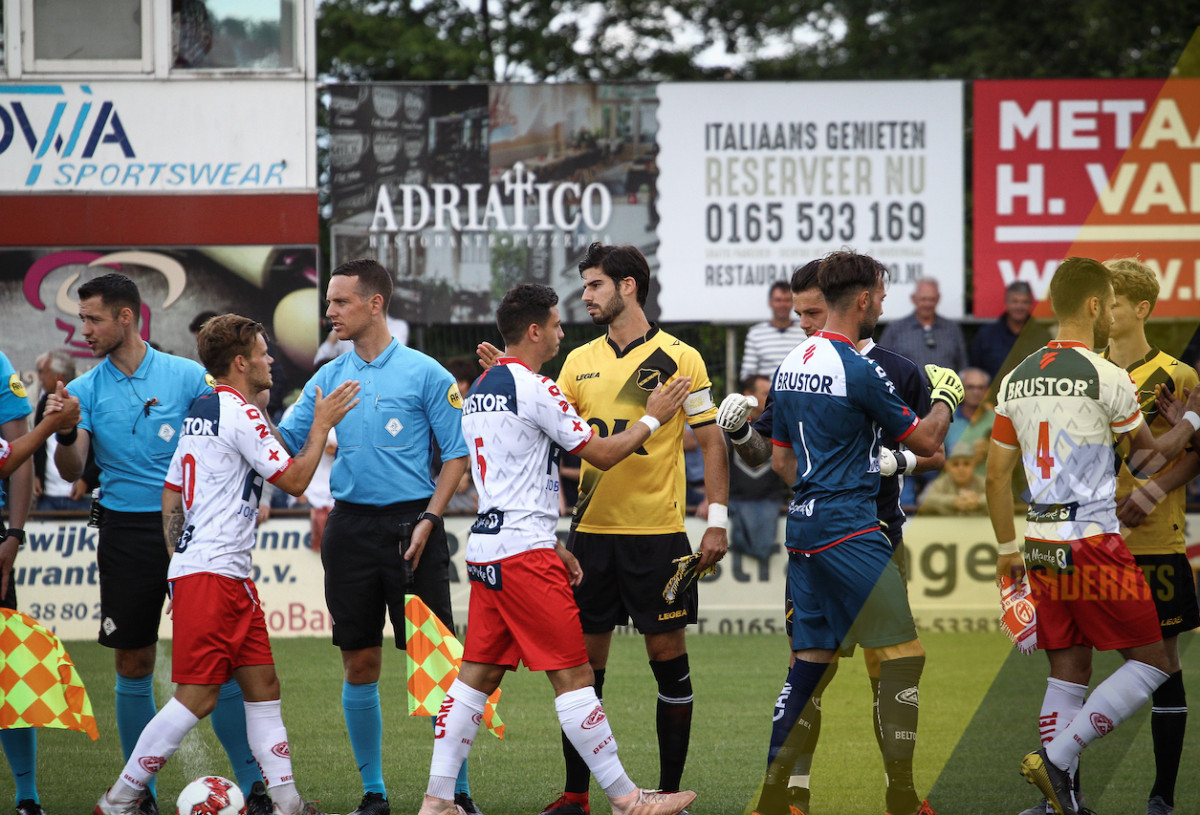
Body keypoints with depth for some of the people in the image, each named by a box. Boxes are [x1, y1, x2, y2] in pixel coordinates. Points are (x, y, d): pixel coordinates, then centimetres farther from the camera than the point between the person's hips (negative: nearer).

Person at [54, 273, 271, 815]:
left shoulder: (187, 377, 0)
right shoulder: (86, 389, 5)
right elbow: (73, 471, -4)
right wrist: (63, 435, -24)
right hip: (125, 533, 2)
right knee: (133, 666, 4)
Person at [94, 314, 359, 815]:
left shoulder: (201, 411, 17)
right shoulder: (241, 413, -12)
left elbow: (171, 496, 20)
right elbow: (294, 479, -11)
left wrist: (179, 563, 23)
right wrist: (322, 425, 1)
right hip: (214, 574, -10)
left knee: (262, 685, 8)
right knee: (197, 696, -9)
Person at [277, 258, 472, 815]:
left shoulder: (424, 373, -3)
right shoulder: (328, 378, 11)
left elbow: (457, 453, -2)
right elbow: (284, 444, 11)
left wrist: (429, 519, -11)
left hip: (410, 524, -4)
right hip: (350, 526, 4)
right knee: (359, 665, 5)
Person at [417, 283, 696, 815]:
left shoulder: (482, 389, 17)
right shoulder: (533, 388, -11)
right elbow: (601, 454, -8)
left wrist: (553, 549, 25)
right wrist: (653, 418, 7)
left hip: (486, 548, 9)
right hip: (524, 552, -9)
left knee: (477, 673, 9)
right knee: (572, 675, -6)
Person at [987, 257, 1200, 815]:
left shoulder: (1017, 379, 9)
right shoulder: (1106, 378, -10)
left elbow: (997, 476, 13)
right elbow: (1149, 457, 4)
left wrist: (1007, 549, 24)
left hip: (1041, 545, 7)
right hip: (1093, 542, -7)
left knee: (1068, 674, 12)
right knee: (1152, 662, 2)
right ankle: (1056, 758, -7)